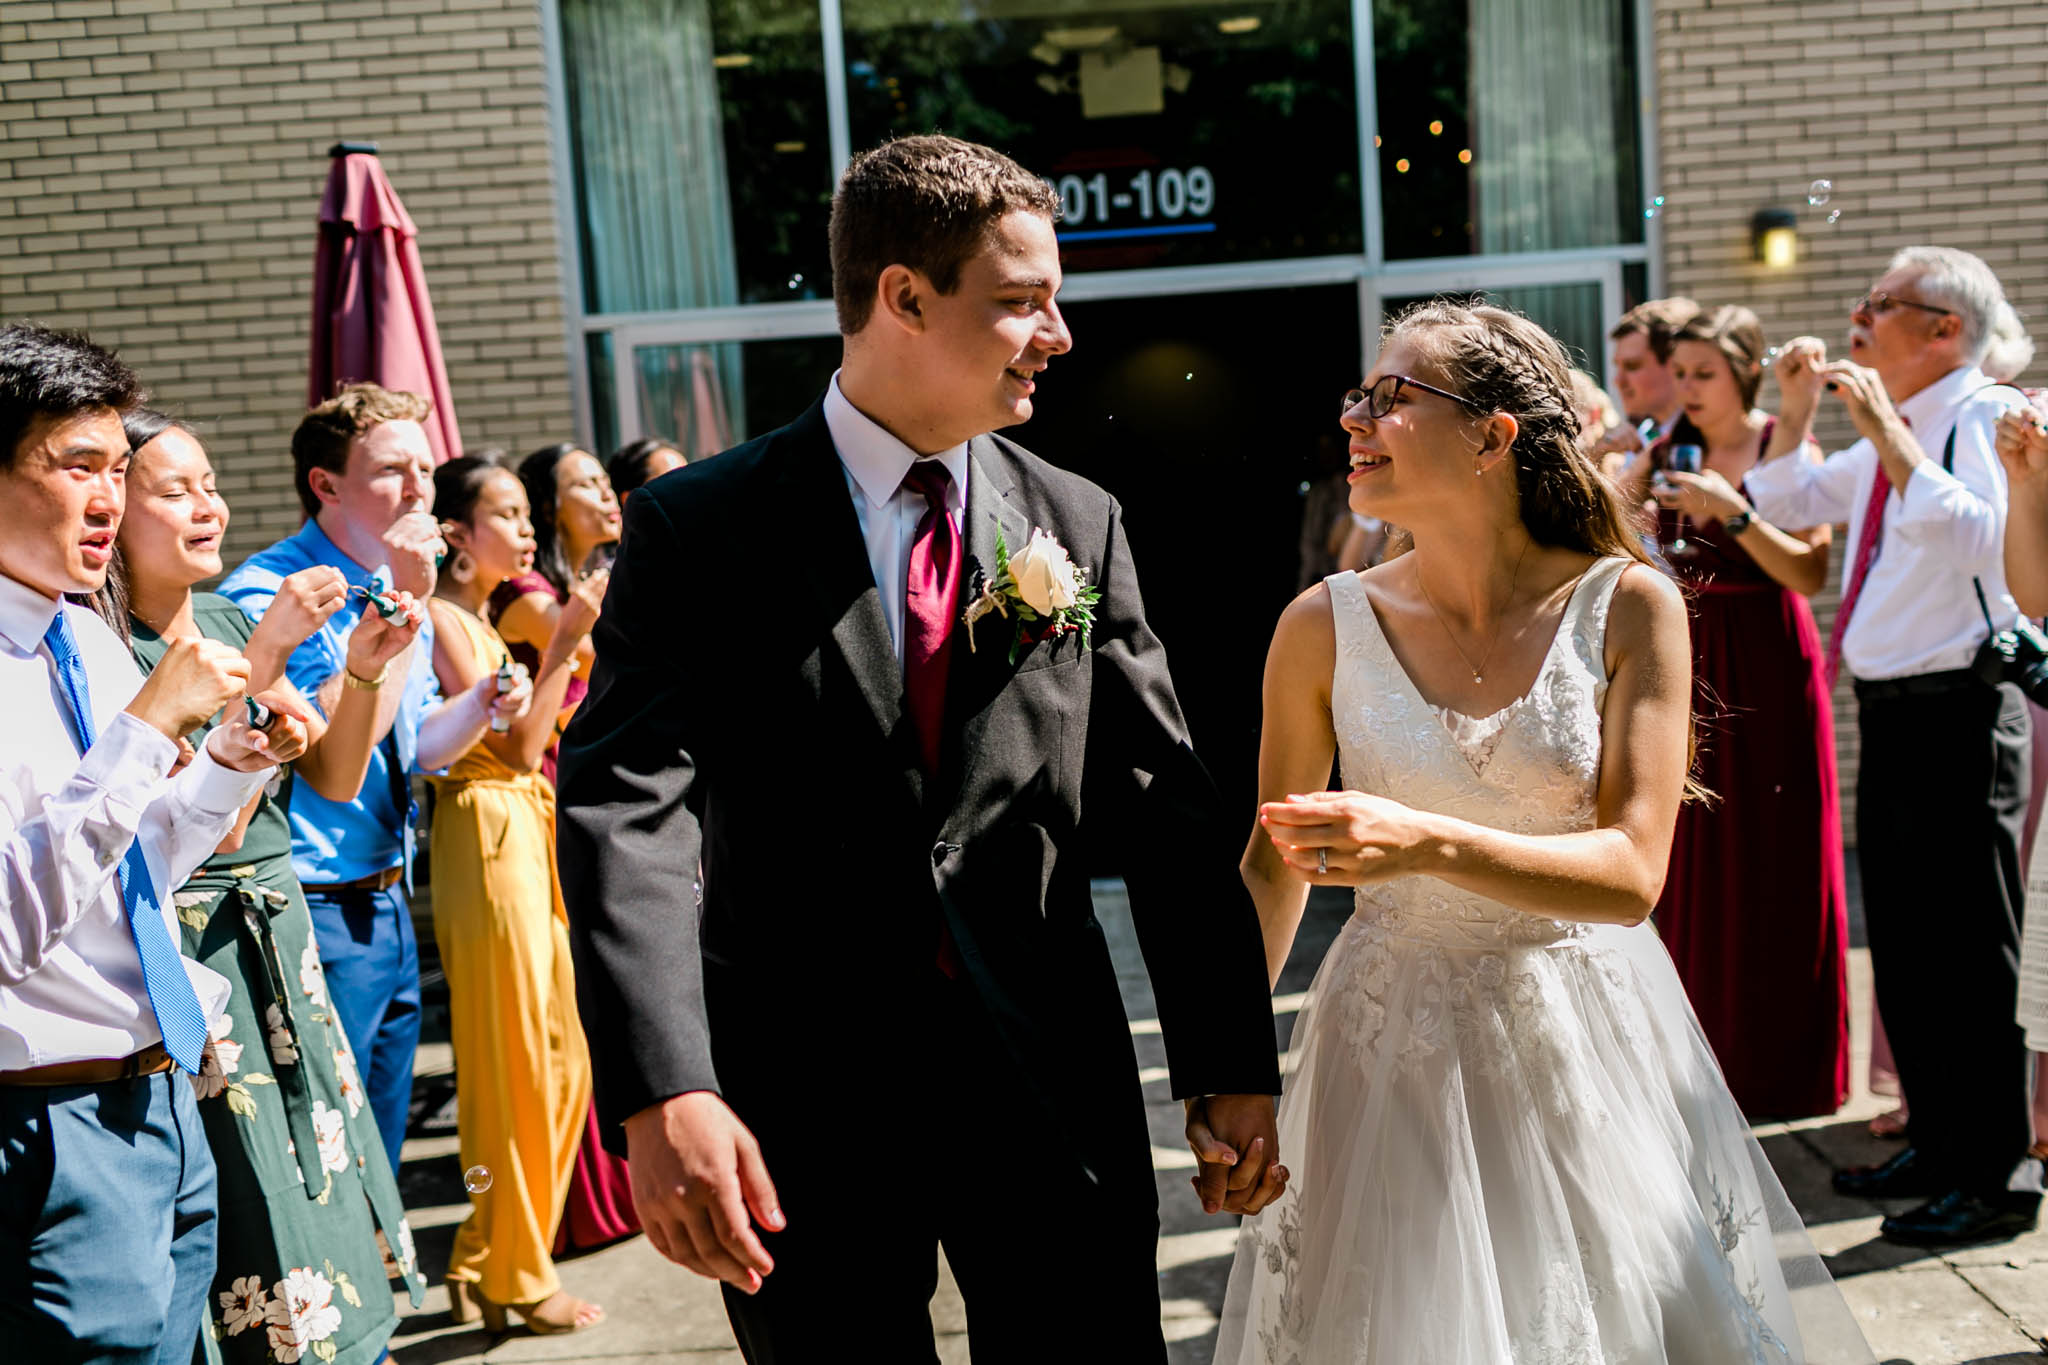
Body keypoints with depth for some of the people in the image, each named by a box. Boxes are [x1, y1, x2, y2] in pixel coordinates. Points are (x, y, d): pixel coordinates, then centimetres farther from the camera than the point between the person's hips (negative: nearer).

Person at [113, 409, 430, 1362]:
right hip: (191, 960, -7)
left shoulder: (228, 622, 9)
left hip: (282, 950, 7)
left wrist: (362, 672, -7)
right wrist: (263, 658, -24)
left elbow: (336, 778, 9)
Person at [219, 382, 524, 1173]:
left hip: (389, 908, 8)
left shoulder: (393, 587, 11)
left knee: (378, 1161, 18)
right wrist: (401, 603, -24)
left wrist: (480, 702, 0)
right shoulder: (265, 593, -15)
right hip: (316, 917, -8)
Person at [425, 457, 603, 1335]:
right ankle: (513, 1279, 13)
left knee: (561, 1058, 13)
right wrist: (567, 639, -17)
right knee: (517, 1063, -1)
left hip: (529, 837, 10)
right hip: (489, 840, -10)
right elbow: (516, 745, -17)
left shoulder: (481, 620, 17)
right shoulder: (444, 619, -11)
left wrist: (569, 639, 12)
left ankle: (486, 1262, 24)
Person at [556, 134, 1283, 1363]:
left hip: (1052, 1082, 3)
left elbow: (1165, 810, 4)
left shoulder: (1079, 522, 5)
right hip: (799, 1100, -2)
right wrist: (664, 1095, -27)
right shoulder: (699, 528, -5)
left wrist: (1233, 1069, 2)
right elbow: (629, 803, -15)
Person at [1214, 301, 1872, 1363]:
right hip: (1395, 1046, 0)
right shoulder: (1326, 628, -7)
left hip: (1589, 1040, 0)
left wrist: (1429, 843, -30)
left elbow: (1631, 872, -15)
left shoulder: (1627, 607, -9)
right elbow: (1271, 867, 3)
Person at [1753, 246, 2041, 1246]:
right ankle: (1939, 1144, 30)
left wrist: (1889, 433, -25)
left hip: (1957, 711, -9)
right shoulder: (1890, 437, 15)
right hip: (1887, 712, 9)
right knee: (1900, 940, 16)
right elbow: (1787, 506, 25)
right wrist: (1796, 411, 11)